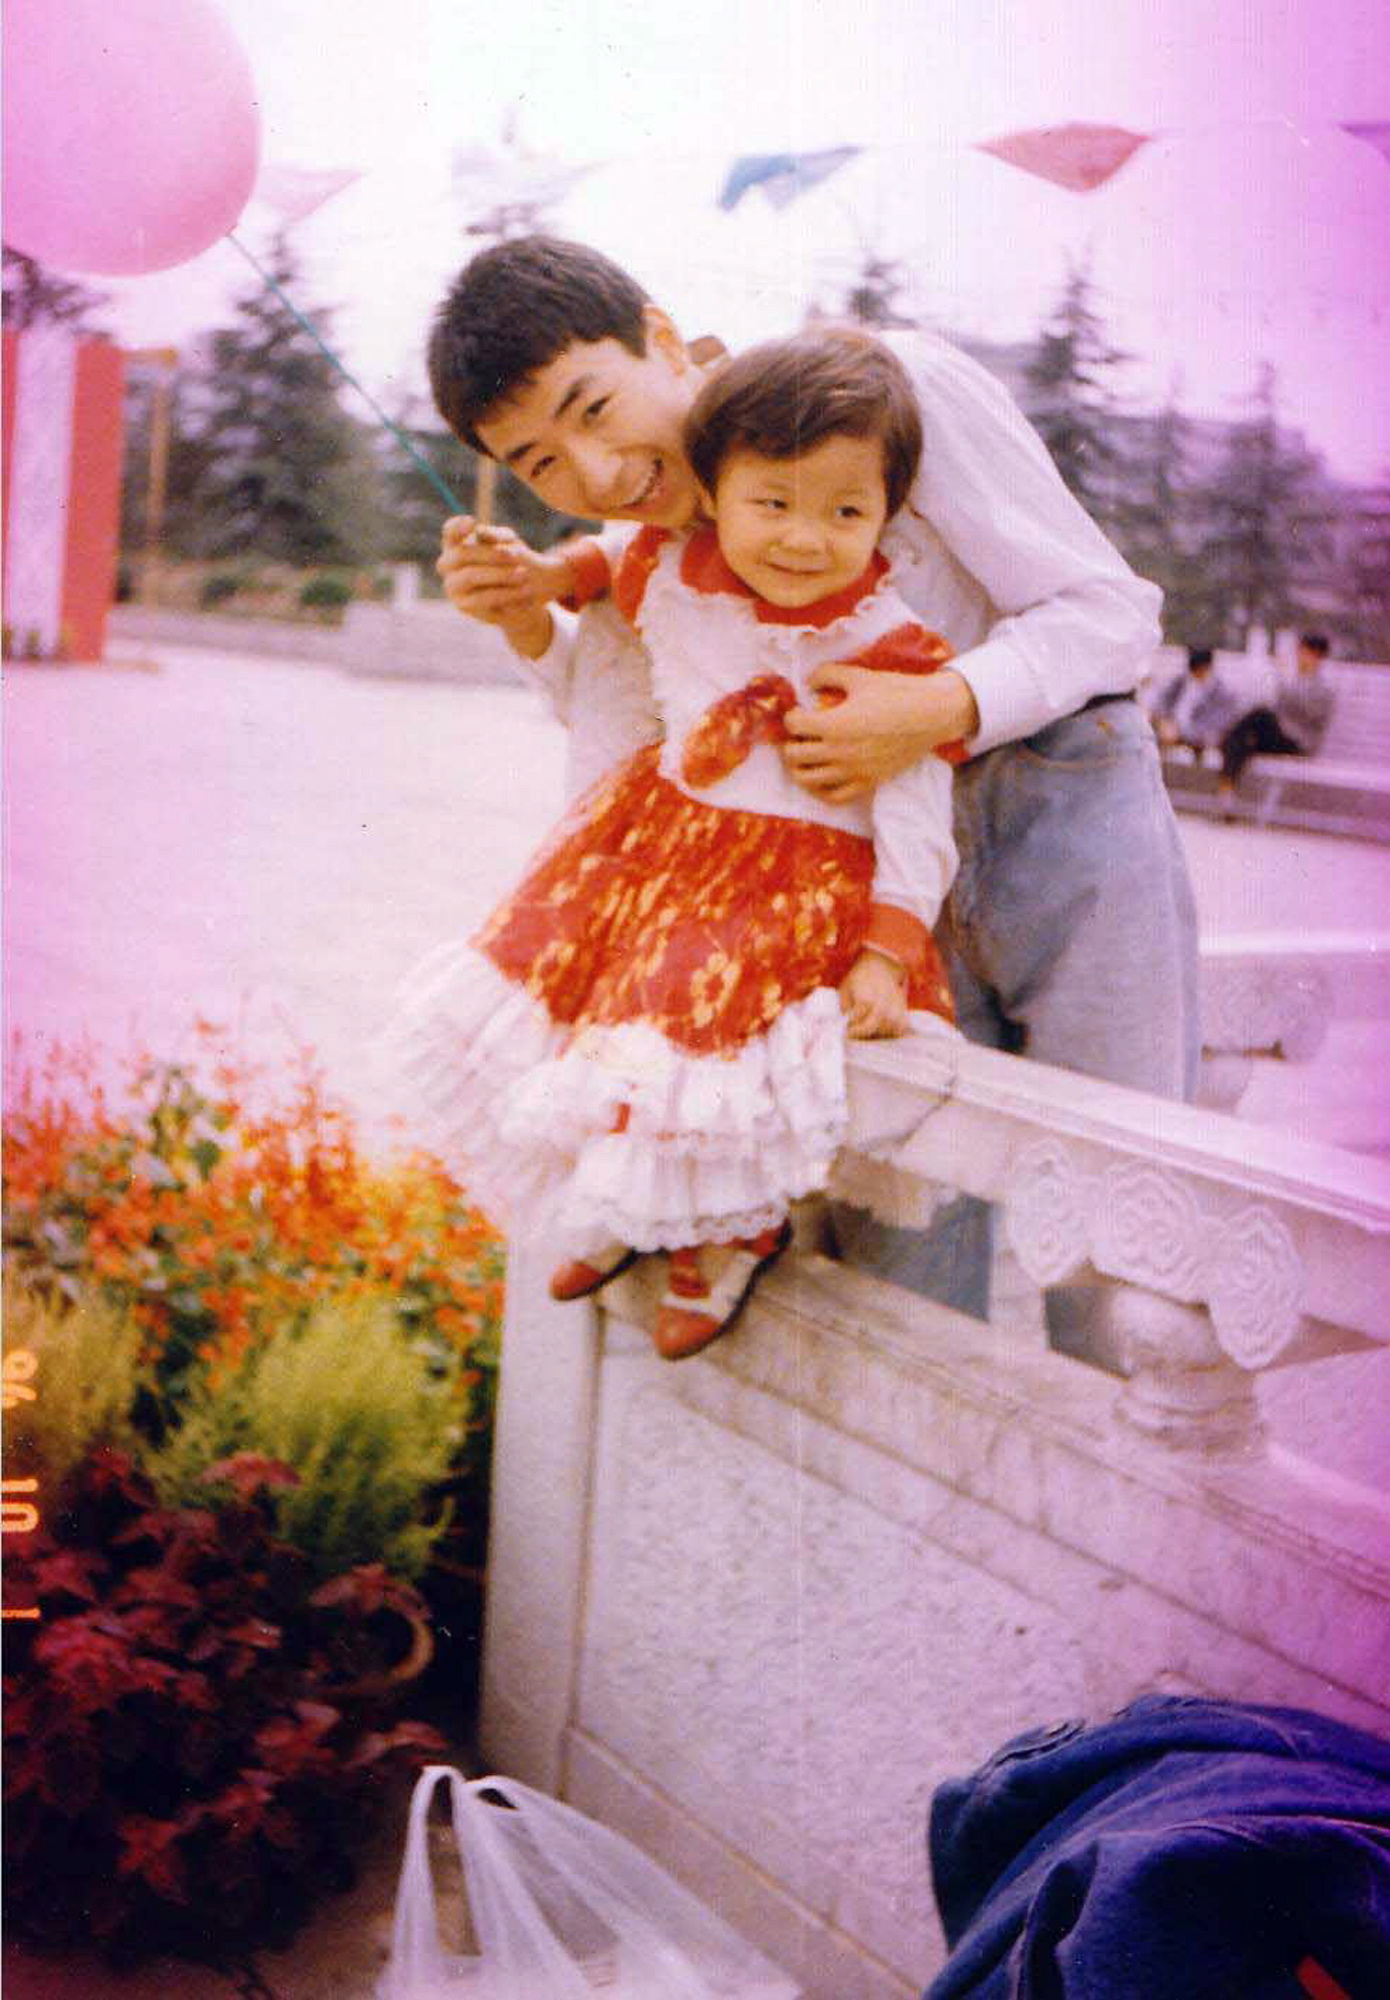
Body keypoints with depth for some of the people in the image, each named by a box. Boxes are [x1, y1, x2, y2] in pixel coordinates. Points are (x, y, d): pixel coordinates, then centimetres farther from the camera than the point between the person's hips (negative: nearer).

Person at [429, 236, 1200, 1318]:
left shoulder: (893, 385, -16)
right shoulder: (649, 541, -1)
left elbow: (1111, 609, -13)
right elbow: (627, 747, 12)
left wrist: (943, 710, -29)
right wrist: (530, 625, -5)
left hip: (1064, 813, -4)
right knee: (899, 1250, 0)